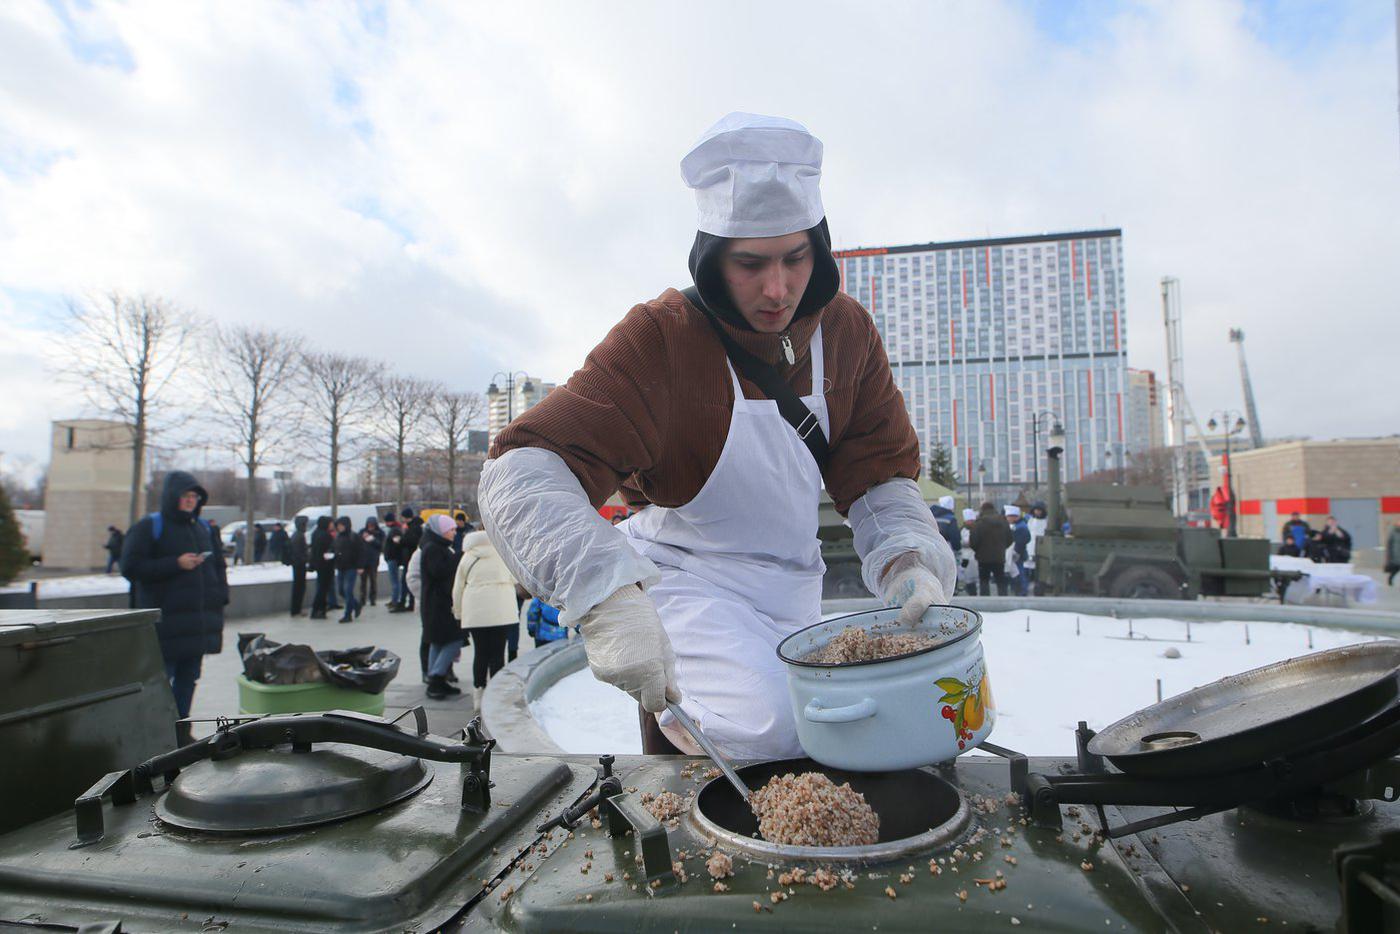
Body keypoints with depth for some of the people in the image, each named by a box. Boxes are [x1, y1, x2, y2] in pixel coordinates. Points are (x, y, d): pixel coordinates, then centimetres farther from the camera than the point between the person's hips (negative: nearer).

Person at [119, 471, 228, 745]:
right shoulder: (149, 527, -3)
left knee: (189, 677, 12)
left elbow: (218, 565, 24)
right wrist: (175, 564, -17)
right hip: (165, 621, -6)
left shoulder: (203, 527, 15)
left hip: (199, 619, 6)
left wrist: (219, 596, 11)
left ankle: (181, 729, 22)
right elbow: (131, 568, -10)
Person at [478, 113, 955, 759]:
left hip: (792, 588, 6)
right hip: (682, 579, -6)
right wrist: (607, 596, -47)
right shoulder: (662, 336, -23)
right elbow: (522, 471, -31)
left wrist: (910, 563, -21)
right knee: (770, 731, -27)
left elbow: (879, 472, -1)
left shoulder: (847, 330, -6)